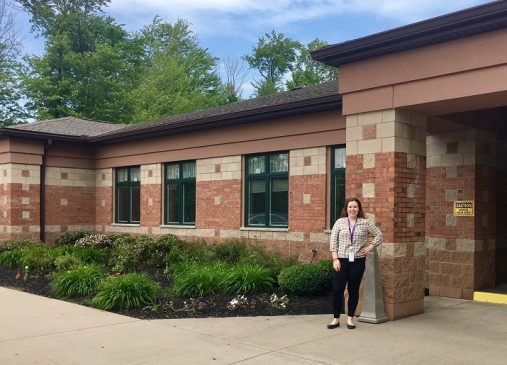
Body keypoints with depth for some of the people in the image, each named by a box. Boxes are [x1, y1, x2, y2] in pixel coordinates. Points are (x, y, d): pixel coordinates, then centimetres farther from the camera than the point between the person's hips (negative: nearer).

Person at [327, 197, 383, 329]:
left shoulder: (365, 223, 4)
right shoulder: (339, 222, 4)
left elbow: (379, 235, 10)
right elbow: (333, 241, 2)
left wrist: (370, 247, 0)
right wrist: (335, 259, -6)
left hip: (358, 261, 0)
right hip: (341, 260, 0)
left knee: (353, 290, 7)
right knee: (337, 289, -2)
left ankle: (350, 318, 19)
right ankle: (336, 319, 10)